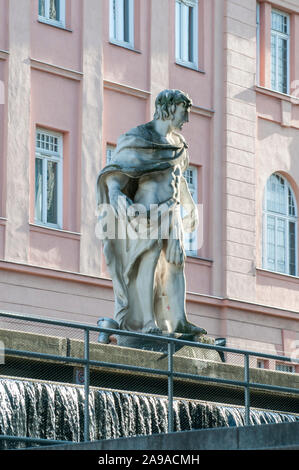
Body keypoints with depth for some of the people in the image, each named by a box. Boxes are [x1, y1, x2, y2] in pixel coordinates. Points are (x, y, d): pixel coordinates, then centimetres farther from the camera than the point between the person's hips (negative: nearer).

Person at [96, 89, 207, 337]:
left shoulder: (178, 143, 17)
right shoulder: (139, 138, -6)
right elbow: (114, 171, -10)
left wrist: (189, 205, 36)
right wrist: (115, 194, -27)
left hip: (171, 211, 7)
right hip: (148, 207, -7)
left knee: (177, 261, -2)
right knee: (148, 261, -12)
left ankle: (179, 321, -5)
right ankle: (148, 322, -14)